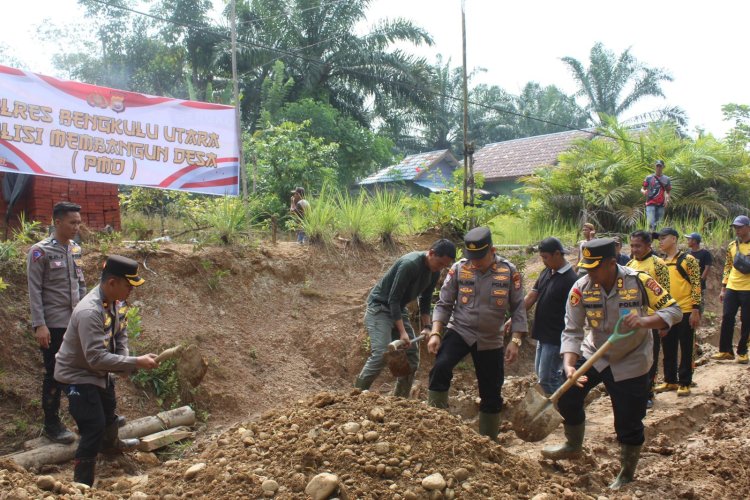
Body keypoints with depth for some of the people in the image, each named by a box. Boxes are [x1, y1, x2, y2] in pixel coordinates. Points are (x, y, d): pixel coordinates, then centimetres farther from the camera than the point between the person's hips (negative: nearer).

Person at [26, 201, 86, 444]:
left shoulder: (75, 249, 9)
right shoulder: (40, 251, -9)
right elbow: (35, 291, -11)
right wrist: (39, 325, -16)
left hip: (77, 323, 6)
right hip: (54, 324, -5)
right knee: (54, 374, 3)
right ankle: (51, 424, 15)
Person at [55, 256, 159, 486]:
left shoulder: (117, 301, -12)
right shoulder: (89, 312, -38)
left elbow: (120, 333, 3)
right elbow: (97, 358, -39)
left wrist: (124, 359, -14)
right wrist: (136, 362, -36)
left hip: (99, 371, 9)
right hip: (77, 374, -9)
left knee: (108, 410, 31)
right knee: (94, 428, -13)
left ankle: (110, 443, 60)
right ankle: (82, 484, -1)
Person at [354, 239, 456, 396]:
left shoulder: (434, 272, -3)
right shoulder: (410, 264, -29)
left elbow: (425, 300, 10)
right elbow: (393, 299, -27)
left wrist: (426, 327, 0)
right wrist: (402, 332, -28)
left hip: (398, 309, 9)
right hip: (379, 307, -8)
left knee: (412, 356, 5)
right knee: (381, 354, -22)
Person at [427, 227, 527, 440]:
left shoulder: (509, 271, -8)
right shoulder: (458, 269, -8)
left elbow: (518, 309, -2)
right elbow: (444, 304, -2)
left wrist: (515, 341, -9)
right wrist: (435, 333, -13)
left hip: (491, 340, 1)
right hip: (459, 332, -1)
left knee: (491, 393, 9)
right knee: (440, 367, -28)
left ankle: (489, 440, 28)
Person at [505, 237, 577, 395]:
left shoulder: (570, 280, -19)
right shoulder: (546, 272, 6)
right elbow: (530, 297, 9)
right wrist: (513, 319, 5)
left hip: (556, 338, -9)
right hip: (543, 334, 9)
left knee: (547, 378, -6)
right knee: (540, 372, 18)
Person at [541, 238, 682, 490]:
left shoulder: (639, 281, -23)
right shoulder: (581, 288, -17)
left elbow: (673, 311, -18)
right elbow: (572, 332, -16)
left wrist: (645, 321, -37)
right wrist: (569, 366, -31)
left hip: (631, 362, -3)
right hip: (594, 354, 3)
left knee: (629, 423, 3)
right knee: (567, 396, -5)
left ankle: (627, 475, 28)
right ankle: (573, 446, 24)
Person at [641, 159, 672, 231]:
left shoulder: (667, 179, 11)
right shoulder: (649, 178, 6)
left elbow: (667, 192, 16)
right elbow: (642, 189, 9)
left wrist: (667, 200, -3)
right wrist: (644, 192, -15)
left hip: (661, 205, 2)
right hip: (651, 204, -2)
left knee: (658, 224, 5)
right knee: (651, 223, -16)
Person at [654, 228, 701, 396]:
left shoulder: (688, 259, -7)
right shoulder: (661, 262, 11)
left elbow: (696, 285, -10)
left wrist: (695, 310, -15)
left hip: (685, 311, -6)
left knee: (686, 349, 3)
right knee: (668, 349, 12)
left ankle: (685, 383, 11)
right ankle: (670, 380, 22)